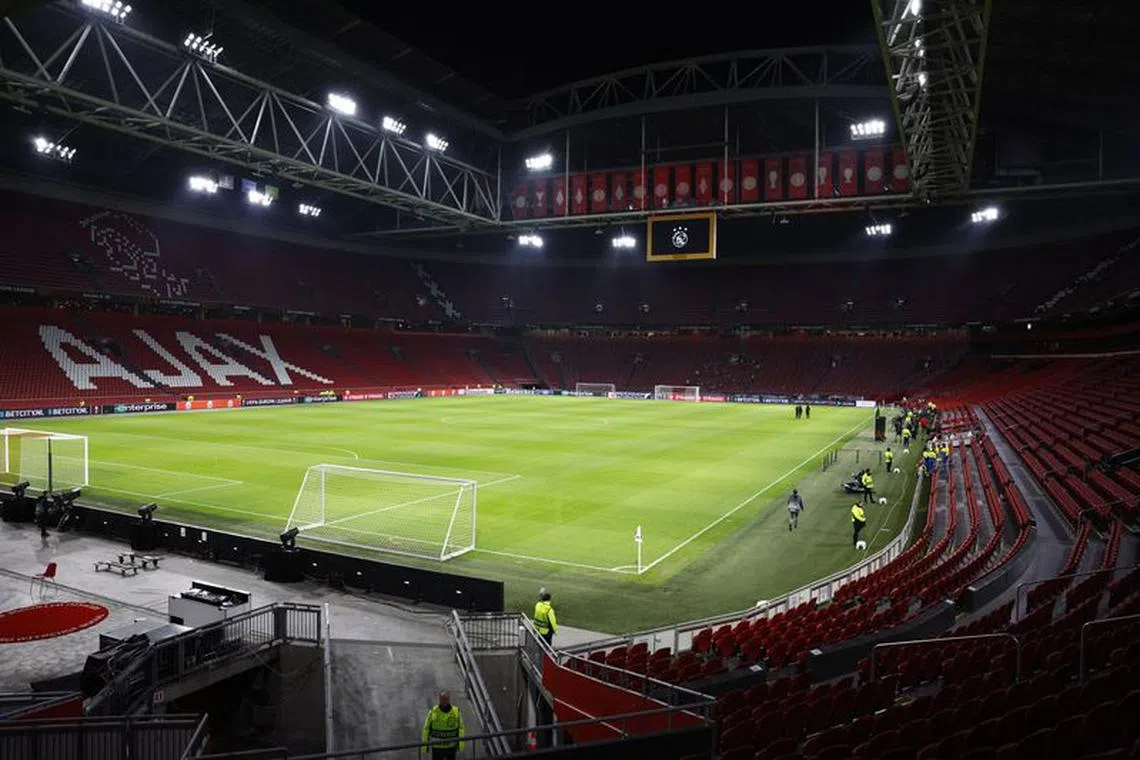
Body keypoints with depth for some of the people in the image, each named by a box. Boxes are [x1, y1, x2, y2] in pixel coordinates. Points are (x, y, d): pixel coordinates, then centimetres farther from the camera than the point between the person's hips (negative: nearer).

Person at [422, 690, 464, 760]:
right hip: (437, 747, -1)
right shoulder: (433, 712, -12)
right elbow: (427, 728, -4)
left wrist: (461, 743, -6)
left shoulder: (456, 711, -8)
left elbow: (460, 728, -1)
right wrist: (425, 744, -4)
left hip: (451, 746, 1)